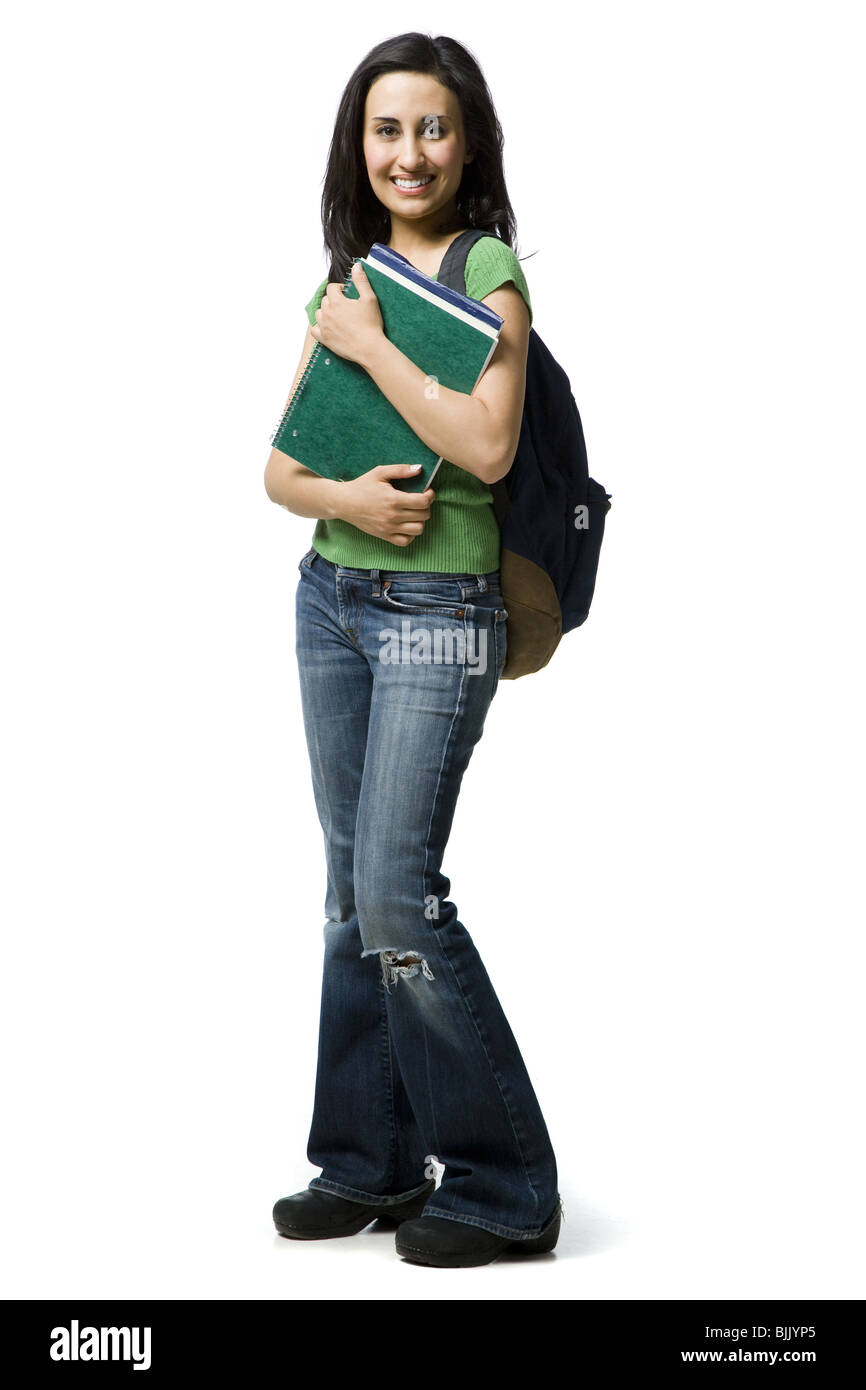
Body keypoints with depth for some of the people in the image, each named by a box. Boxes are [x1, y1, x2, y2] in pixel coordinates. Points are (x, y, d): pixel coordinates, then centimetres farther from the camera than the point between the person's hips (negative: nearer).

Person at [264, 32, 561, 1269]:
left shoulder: (489, 269, -6)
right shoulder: (347, 280, 12)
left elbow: (486, 446, -20)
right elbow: (280, 469, 9)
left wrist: (367, 344, -13)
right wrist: (345, 494, -12)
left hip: (439, 612, -7)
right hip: (330, 599, 7)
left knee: (398, 898, -10)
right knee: (353, 890, 10)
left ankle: (505, 1186, 4)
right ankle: (369, 1162, 22)